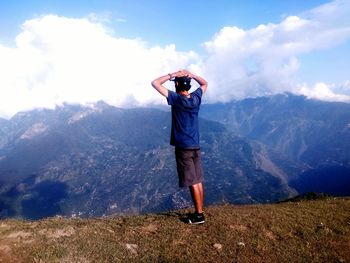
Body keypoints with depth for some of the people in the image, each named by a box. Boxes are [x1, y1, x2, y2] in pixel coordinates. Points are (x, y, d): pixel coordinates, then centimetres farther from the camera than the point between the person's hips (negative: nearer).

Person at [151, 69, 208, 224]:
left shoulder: (176, 99, -14)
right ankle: (199, 211, 23)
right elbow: (204, 84, 22)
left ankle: (199, 215, 7)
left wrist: (172, 75, -6)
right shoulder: (196, 98, 1)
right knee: (198, 181, 12)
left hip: (183, 148, -6)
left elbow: (155, 83, -11)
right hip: (195, 147, 6)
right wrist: (191, 75, 7)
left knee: (192, 182, -1)